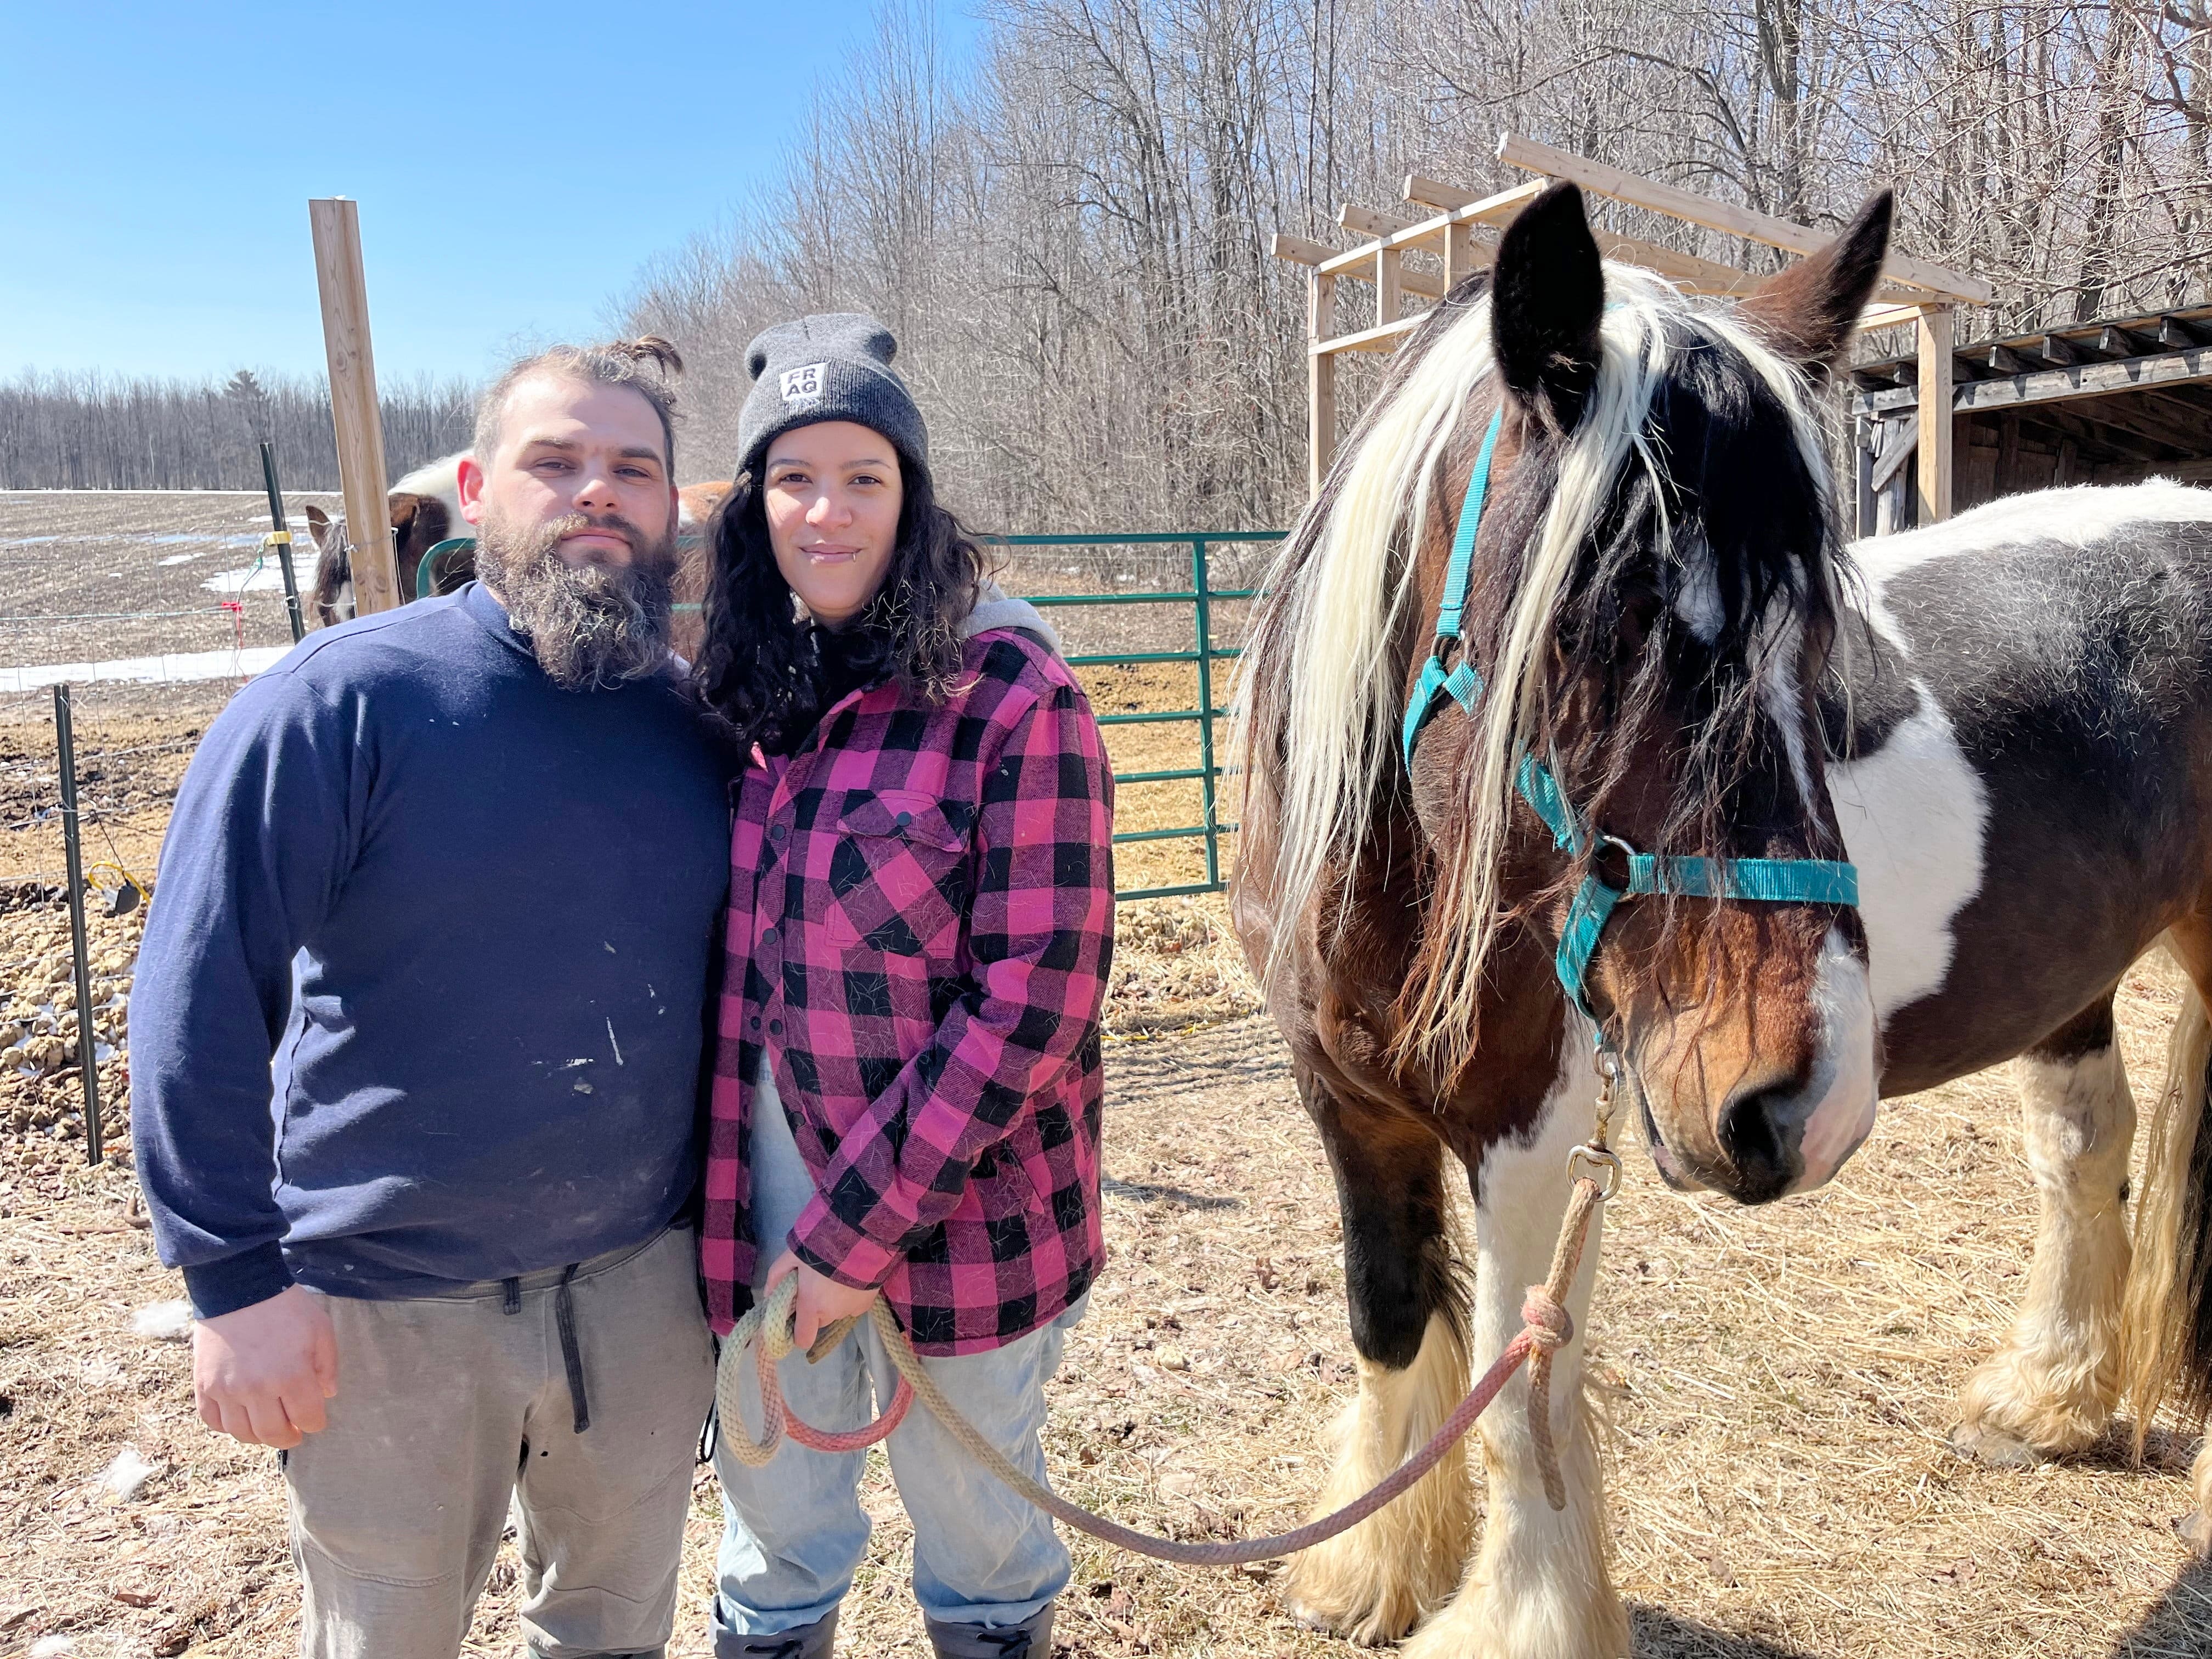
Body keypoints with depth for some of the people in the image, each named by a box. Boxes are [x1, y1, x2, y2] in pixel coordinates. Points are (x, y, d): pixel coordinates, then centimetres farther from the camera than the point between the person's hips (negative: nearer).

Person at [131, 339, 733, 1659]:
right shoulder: (343, 700, -14)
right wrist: (238, 1278, -13)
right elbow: (200, 1000, -13)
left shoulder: (698, 723, -1)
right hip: (389, 1309, -3)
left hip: (647, 1285, 4)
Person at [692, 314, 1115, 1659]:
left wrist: (859, 1226, -18)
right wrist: (714, 1191, 2)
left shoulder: (1011, 690, -15)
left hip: (953, 1197, -4)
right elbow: (716, 944, 10)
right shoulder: (742, 692, 1)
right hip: (760, 1187, 4)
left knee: (971, 1506, 19)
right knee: (771, 1497, 23)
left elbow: (1037, 994, -18)